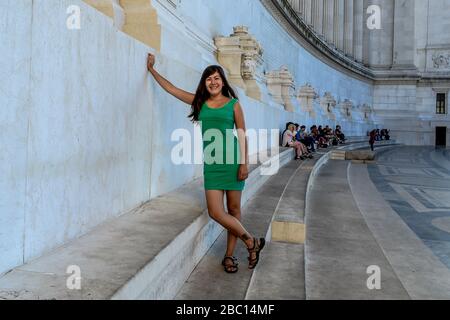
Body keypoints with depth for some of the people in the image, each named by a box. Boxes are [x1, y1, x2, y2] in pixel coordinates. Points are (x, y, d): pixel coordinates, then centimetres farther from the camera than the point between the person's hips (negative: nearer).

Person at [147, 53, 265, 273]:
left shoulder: (233, 104, 4)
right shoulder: (199, 102, 11)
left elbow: (242, 135, 1)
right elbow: (170, 88, 17)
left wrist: (244, 163, -5)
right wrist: (152, 70, 20)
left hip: (232, 160, -2)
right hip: (211, 162, 2)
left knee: (233, 209, 4)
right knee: (215, 212, -7)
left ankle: (229, 255, 19)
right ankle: (252, 242, 11)